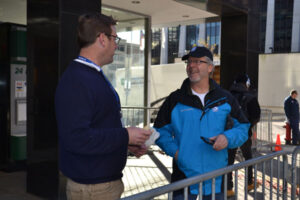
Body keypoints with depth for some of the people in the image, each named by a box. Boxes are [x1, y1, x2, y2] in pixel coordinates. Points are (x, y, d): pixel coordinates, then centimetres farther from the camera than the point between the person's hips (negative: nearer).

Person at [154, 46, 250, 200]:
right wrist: (174, 150, -10)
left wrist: (228, 138, -12)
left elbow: (243, 127, 8)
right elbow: (161, 131, 7)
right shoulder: (175, 99, 3)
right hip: (184, 175, -1)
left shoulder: (225, 98, 6)